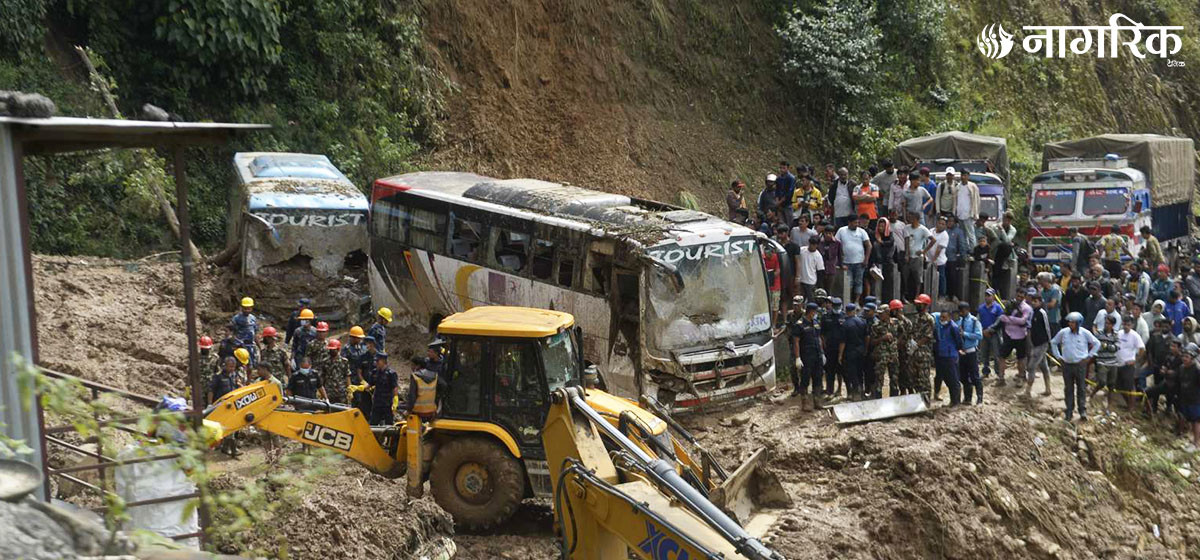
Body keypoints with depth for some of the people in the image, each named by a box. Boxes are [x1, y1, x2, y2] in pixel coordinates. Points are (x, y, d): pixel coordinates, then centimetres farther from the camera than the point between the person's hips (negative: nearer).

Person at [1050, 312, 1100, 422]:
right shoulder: (1063, 332, -3)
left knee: (1081, 388, 3)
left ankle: (1083, 411, 10)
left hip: (1080, 364, -2)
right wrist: (1058, 356, 8)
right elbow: (1053, 342, 12)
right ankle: (1069, 411, 16)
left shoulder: (1084, 333, -7)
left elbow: (1097, 343, 6)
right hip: (1067, 364, 2)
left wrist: (1089, 356, 1)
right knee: (1068, 389, 8)